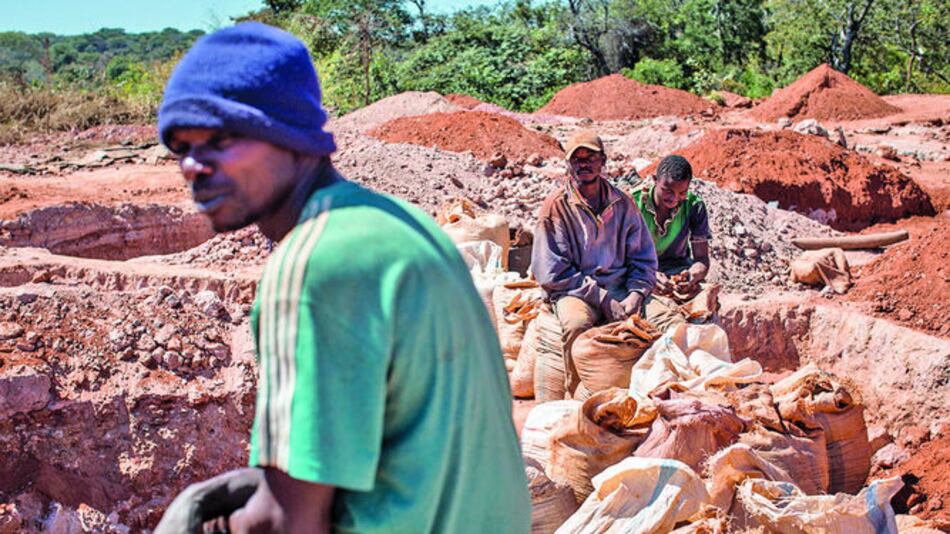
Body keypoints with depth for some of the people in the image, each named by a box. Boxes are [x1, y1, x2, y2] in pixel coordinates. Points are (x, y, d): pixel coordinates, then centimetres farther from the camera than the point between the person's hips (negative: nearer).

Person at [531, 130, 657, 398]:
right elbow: (553, 273, -6)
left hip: (620, 288, 3)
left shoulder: (622, 204, 12)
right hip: (573, 292, -3)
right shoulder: (556, 206, 0)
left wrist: (636, 294, -8)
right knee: (577, 324, -38)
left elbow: (643, 258, 14)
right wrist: (603, 301, -13)